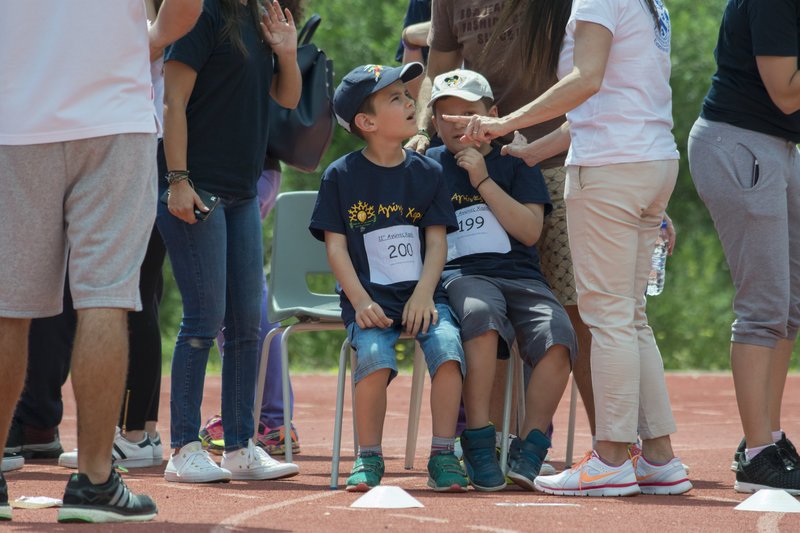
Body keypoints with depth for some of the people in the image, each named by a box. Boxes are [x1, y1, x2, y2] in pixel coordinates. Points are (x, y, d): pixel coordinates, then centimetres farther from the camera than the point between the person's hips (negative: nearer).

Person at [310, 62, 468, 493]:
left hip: (422, 295, 2)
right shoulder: (341, 176, 3)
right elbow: (336, 246, 0)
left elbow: (436, 240, 7)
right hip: (370, 299, -2)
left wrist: (424, 295, -10)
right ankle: (368, 459, -12)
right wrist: (360, 302, -13)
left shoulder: (427, 173, 10)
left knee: (447, 348, -27)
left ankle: (443, 457, -15)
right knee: (374, 357, -30)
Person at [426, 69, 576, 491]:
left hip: (521, 277, 2)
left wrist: (483, 180, -3)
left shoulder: (516, 163, 17)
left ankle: (529, 450, -18)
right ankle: (478, 447, -35)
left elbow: (530, 230, 2)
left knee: (557, 337, -30)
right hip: (459, 276, -2)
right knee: (479, 311, -39)